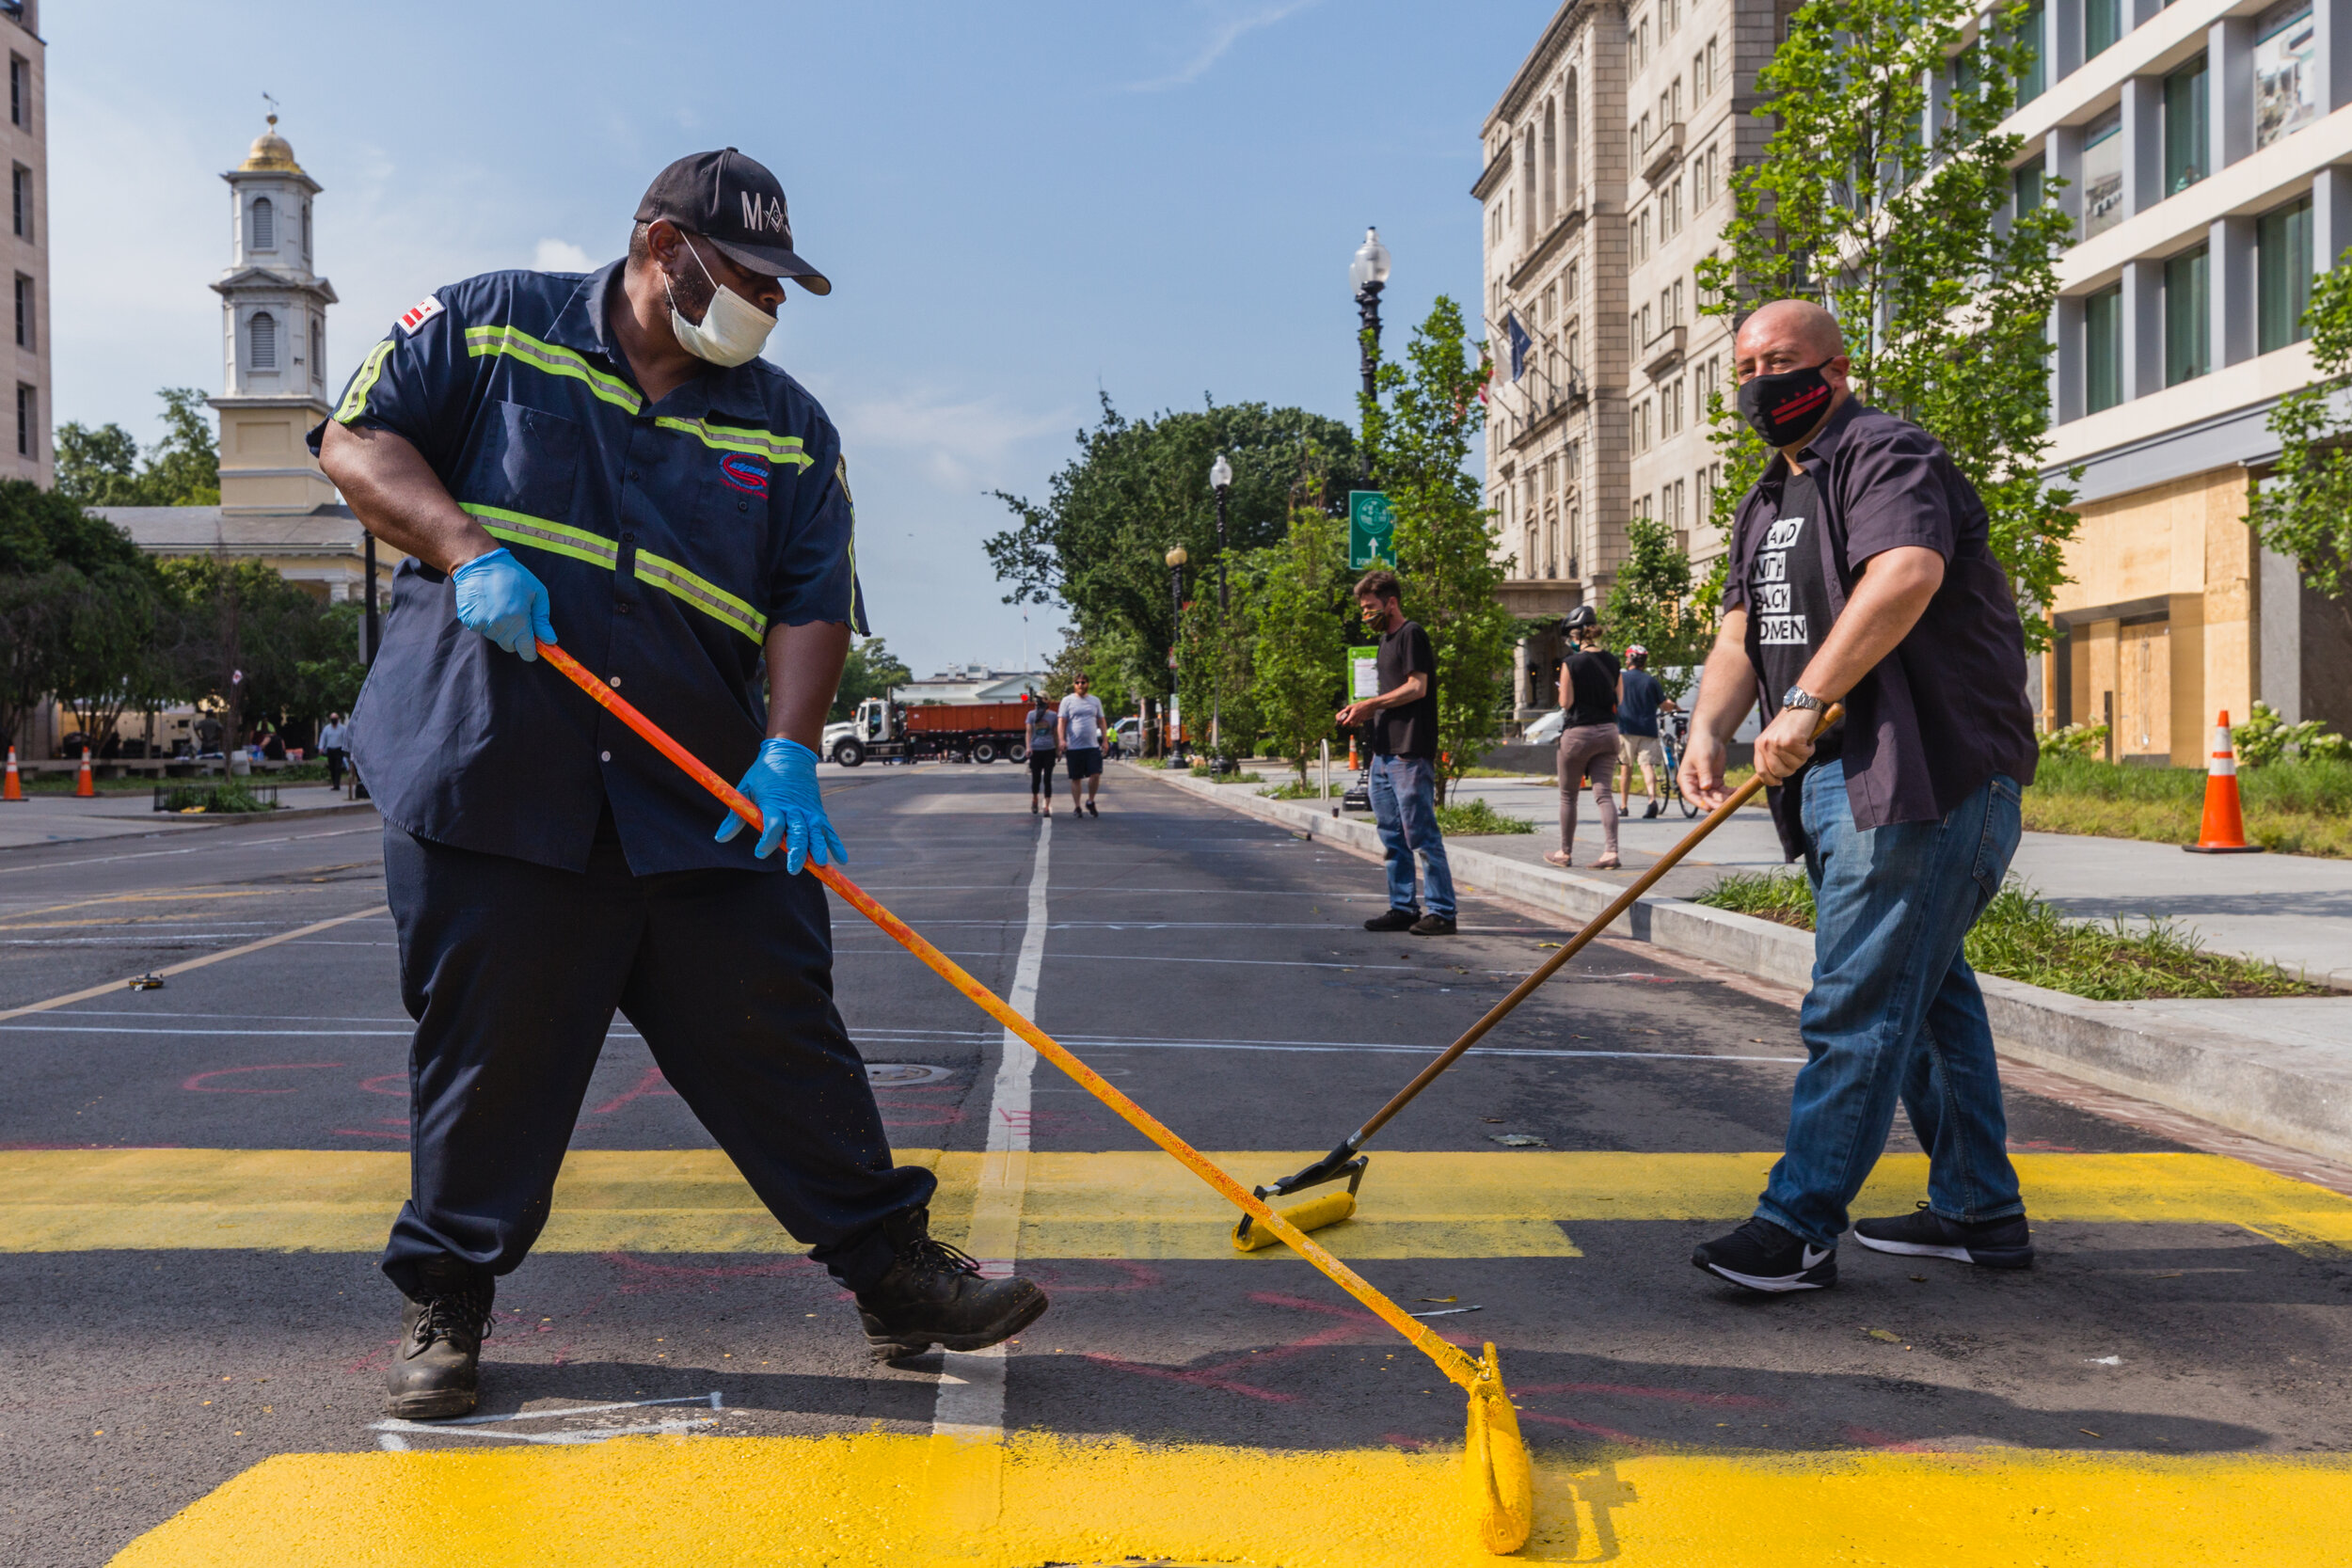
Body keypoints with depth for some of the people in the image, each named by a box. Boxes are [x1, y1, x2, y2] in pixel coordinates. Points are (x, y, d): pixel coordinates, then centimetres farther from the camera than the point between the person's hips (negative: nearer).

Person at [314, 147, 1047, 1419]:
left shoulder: (787, 428, 11)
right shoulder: (488, 326, 7)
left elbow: (813, 600, 4)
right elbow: (357, 442, 6)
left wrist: (788, 752, -12)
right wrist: (467, 548, -12)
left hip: (708, 794, 2)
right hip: (485, 775, -1)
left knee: (780, 1027, 1)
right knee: (485, 1041, 5)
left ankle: (895, 1271, 11)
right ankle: (443, 1305, 23)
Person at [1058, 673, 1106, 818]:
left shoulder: (1095, 701, 13)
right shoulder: (1067, 701, 3)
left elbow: (1101, 722, 17)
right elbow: (1061, 722, -3)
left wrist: (1104, 740, 10)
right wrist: (1061, 740, -15)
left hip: (1093, 746, 2)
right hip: (1074, 746, -2)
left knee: (1096, 774, -9)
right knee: (1076, 778, 4)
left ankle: (1090, 802, 11)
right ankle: (1077, 807, 13)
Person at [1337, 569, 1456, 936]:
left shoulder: (1411, 634, -7)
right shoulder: (1386, 639, 21)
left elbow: (1417, 687, -16)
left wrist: (1370, 705, -13)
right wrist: (1361, 712, 8)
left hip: (1410, 754, -10)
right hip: (1384, 752, 10)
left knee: (1421, 835, -7)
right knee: (1392, 837, 11)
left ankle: (1442, 912, -3)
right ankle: (1402, 908, 18)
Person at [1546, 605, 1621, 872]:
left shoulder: (1572, 663, -12)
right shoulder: (1611, 661, 4)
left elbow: (1565, 702, -13)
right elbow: (1618, 697, 12)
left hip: (1578, 733, -5)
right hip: (1607, 730, 5)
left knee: (1568, 796, 9)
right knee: (1603, 793, 3)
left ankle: (1565, 853, 17)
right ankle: (1610, 851, -10)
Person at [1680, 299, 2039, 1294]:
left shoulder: (1887, 455, -9)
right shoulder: (1768, 503, 21)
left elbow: (1906, 573, -29)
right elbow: (1741, 633, 13)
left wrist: (1804, 703, -35)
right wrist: (1709, 732, -7)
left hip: (1922, 774, -10)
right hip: (1837, 781, 10)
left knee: (1854, 1008, -10)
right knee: (1926, 990, 16)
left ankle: (1798, 1227, -5)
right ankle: (1979, 1210, 27)